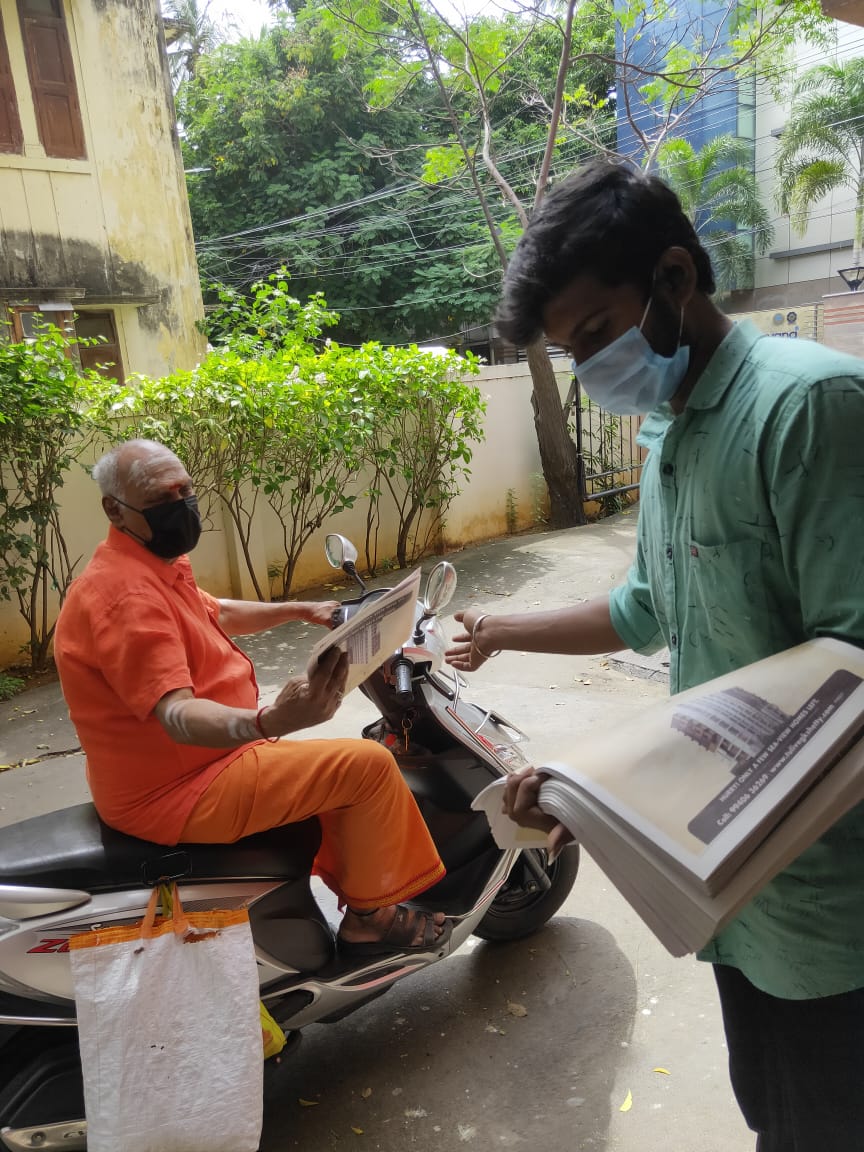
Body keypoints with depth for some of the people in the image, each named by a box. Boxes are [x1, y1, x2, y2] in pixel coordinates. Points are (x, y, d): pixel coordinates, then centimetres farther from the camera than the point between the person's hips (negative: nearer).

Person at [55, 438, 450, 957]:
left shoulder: (156, 566, 8)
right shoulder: (126, 593, -26)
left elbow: (218, 613, 27)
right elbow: (177, 714, -36)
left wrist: (301, 610, 27)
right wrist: (270, 722, -53)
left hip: (192, 766, 11)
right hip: (178, 792, -11)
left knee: (330, 767, 26)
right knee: (368, 764, -12)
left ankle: (353, 885, 35)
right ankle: (372, 917, 6)